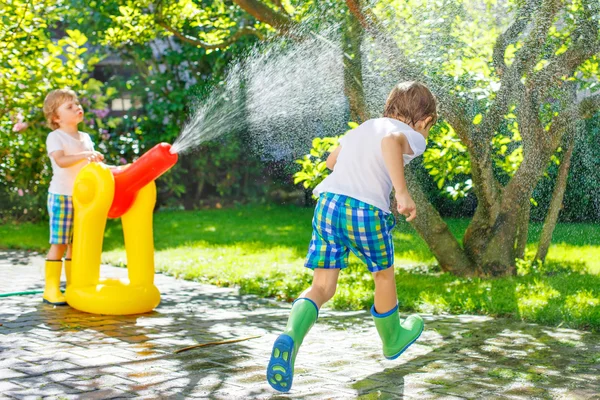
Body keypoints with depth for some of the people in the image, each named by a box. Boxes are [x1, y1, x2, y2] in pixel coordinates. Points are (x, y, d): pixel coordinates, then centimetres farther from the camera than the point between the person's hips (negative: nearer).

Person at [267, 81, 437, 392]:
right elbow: (391, 141, -21)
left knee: (323, 287, 6)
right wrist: (402, 193, -25)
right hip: (367, 210, -5)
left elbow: (331, 161, 39)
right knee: (384, 274, 22)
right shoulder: (412, 137, 5)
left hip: (328, 202, 5)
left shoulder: (363, 127, 25)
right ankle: (392, 339, 43)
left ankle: (290, 337, -22)